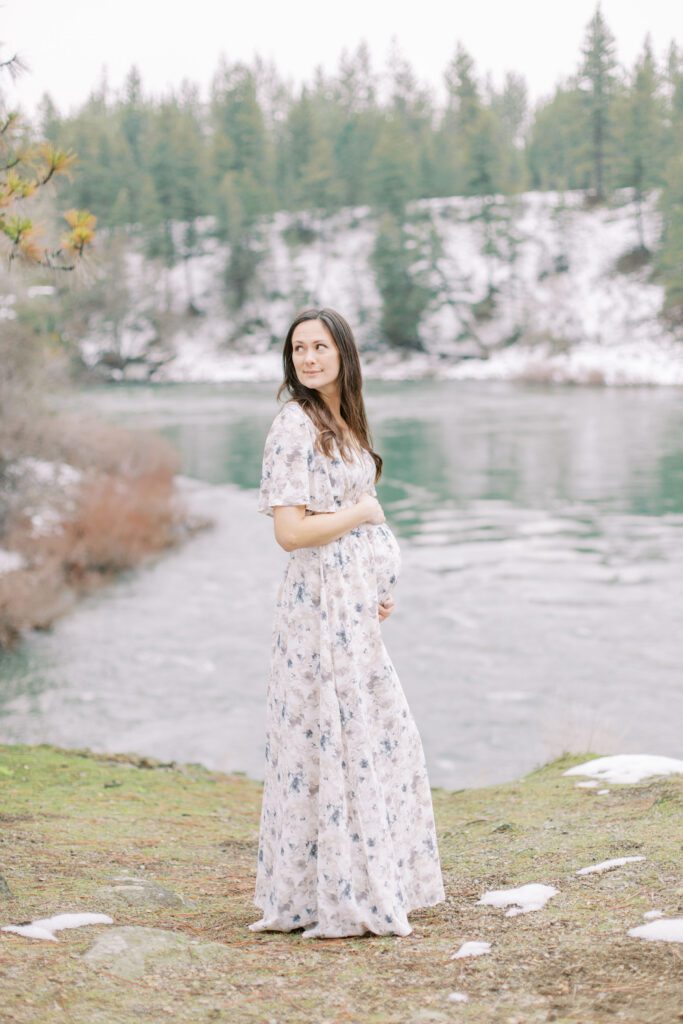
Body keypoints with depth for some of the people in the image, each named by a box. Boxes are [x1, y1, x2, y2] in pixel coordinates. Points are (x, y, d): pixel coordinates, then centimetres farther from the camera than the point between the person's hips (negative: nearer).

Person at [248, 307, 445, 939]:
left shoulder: (344, 422, 13)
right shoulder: (294, 425, -14)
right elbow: (290, 531, -21)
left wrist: (380, 590, 6)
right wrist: (364, 512, -9)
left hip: (357, 604, 9)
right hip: (321, 602, -9)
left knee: (382, 740, 15)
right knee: (333, 742, -3)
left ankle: (374, 884, 27)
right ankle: (333, 901, 7)